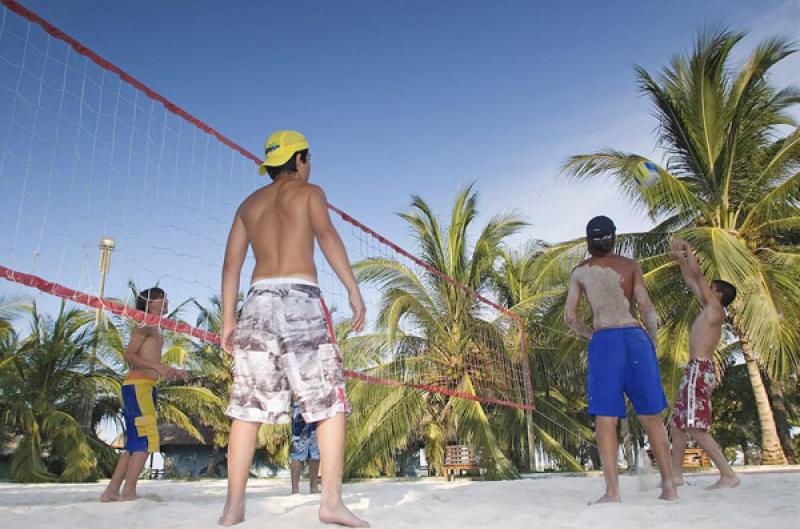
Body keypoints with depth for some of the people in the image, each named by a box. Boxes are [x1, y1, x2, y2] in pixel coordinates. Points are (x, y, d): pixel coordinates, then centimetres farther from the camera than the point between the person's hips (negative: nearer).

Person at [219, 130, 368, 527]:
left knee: (248, 406, 4)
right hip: (300, 297, -4)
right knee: (330, 401, -2)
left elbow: (231, 264, 16)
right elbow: (327, 236, -8)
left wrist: (228, 320, 16)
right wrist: (354, 291, -13)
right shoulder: (308, 191, 11)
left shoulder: (249, 203, 23)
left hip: (259, 299, 5)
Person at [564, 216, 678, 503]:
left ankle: (613, 491, -7)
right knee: (651, 416, 9)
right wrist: (653, 341, 14)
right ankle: (669, 485, 11)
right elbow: (647, 308, 4)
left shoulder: (580, 272, 10)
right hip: (635, 337, 2)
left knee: (606, 418, -2)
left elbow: (570, 317, 7)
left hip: (604, 341, -1)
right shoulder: (630, 265, 10)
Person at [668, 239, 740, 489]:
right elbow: (691, 281, 24)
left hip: (700, 371, -10)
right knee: (678, 422, 12)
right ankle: (676, 474, 17)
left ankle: (728, 475, -8)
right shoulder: (708, 310, 16)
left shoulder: (715, 308, -6)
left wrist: (688, 249, 2)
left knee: (696, 428, -12)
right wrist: (680, 258, 22)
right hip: (697, 371, 10)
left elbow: (697, 274, -8)